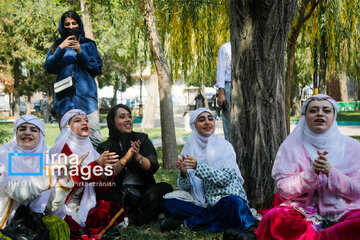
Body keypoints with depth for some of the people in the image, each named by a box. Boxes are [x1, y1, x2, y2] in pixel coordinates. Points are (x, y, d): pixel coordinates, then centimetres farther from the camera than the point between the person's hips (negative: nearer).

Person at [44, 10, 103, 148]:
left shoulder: (88, 45, 13)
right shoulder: (58, 46, 15)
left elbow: (98, 69, 3)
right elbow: (48, 68, 2)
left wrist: (80, 53, -8)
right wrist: (61, 49, -10)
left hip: (86, 96, -1)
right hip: (64, 99, 1)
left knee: (95, 139, -11)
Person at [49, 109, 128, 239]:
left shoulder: (89, 150, 12)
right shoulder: (62, 149, -6)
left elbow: (98, 190, 8)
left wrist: (106, 168, -11)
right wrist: (98, 164, -28)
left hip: (85, 205, 6)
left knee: (115, 209, -16)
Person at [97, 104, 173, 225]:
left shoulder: (142, 138, 9)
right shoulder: (105, 147, 5)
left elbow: (153, 167, -3)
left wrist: (138, 157, -22)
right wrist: (125, 158, -25)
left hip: (143, 191, 2)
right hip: (119, 194, -1)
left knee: (165, 188, -26)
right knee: (105, 193, -32)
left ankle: (133, 219, -19)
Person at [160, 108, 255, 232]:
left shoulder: (224, 146, -2)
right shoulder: (189, 148, 5)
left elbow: (226, 178, -14)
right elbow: (185, 188, 3)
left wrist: (199, 166, -24)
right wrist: (183, 173, -19)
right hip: (199, 200, 2)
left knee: (233, 204, -35)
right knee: (167, 201, -18)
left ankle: (187, 222, -20)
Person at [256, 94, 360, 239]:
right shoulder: (291, 146, 7)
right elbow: (284, 189, -2)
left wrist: (331, 172, -16)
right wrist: (311, 173, -17)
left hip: (342, 210, 1)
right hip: (302, 210, 0)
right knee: (272, 218, -31)